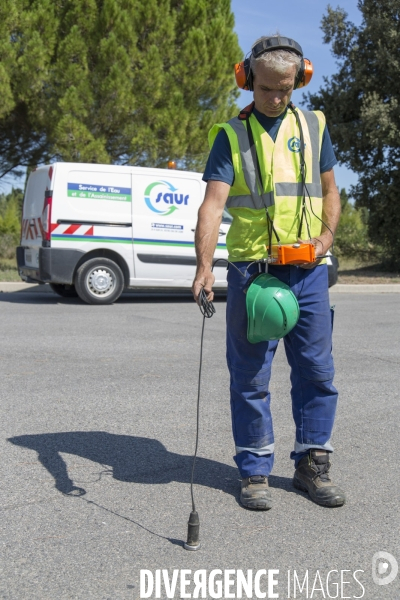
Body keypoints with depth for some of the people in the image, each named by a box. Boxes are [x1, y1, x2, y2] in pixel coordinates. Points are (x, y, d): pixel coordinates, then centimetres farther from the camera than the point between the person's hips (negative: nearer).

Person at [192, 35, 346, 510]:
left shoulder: (313, 126, 12)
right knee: (250, 377, 4)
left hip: (308, 271, 3)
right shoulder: (231, 134, 1)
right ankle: (254, 472, 18)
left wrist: (327, 234, -3)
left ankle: (311, 464, 24)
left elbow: (330, 191, 17)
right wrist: (204, 265, -25)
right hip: (252, 270, -3)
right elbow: (213, 202, -10)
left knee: (316, 371, 7)